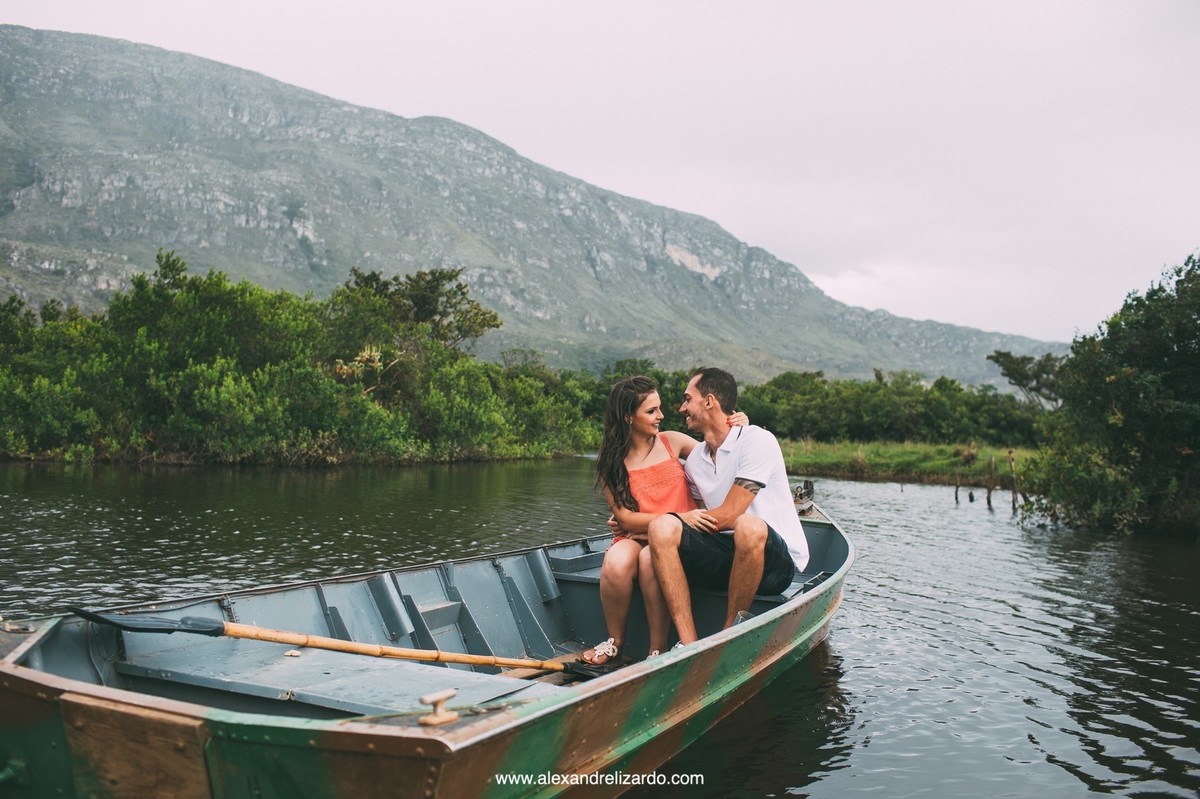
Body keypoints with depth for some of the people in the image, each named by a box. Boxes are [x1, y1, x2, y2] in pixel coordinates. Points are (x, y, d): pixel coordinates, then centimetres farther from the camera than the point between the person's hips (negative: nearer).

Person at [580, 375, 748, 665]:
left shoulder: (672, 441, 6)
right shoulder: (611, 462, 0)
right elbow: (625, 518, -8)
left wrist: (736, 431, -3)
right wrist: (679, 517, -19)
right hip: (634, 538, 0)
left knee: (651, 558, -35)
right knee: (616, 562, -34)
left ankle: (658, 650, -19)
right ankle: (615, 641, -8)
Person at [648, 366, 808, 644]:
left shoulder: (757, 441, -8)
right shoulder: (694, 459, 14)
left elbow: (726, 516, -14)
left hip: (776, 561, -5)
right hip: (723, 557, 5)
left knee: (749, 527, -39)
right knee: (662, 529, -20)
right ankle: (689, 646, -29)